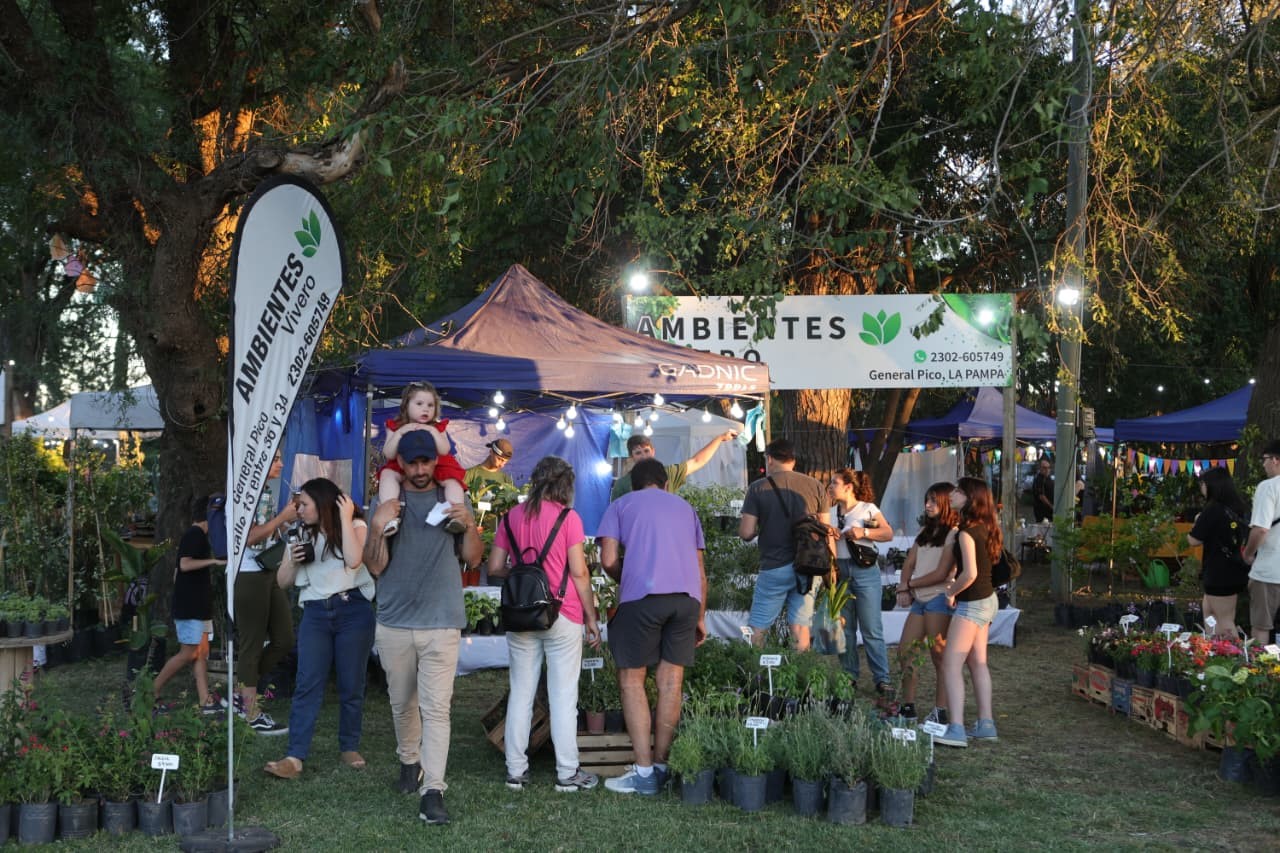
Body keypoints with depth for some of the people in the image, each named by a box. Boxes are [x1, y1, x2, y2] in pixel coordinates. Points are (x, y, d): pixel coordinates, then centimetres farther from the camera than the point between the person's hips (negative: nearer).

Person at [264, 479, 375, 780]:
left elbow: (354, 560, -18)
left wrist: (345, 518, -12)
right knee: (307, 685, -7)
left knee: (352, 685, 3)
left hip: (353, 611, -3)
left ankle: (349, 747, 18)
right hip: (315, 614, 3)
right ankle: (295, 756, -13)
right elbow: (283, 582, 17)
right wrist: (292, 560, -3)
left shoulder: (355, 526, 4)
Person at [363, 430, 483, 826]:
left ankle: (433, 791, -13)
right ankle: (409, 761, 38)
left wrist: (469, 525, -11)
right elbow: (375, 566, -1)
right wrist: (378, 527, -16)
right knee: (402, 703, 15)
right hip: (394, 621, 2)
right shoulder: (387, 504, 5)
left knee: (436, 708, -10)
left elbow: (473, 559, 6)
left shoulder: (454, 500, 7)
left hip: (441, 623, -2)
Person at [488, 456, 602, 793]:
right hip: (563, 615, -4)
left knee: (521, 693, 9)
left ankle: (516, 770, 12)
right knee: (564, 695, 2)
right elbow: (579, 572, -7)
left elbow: (495, 568, 4)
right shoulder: (568, 518, -5)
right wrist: (591, 617, 0)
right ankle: (567, 773, 6)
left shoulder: (512, 517, 6)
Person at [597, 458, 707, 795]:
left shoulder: (621, 505, 15)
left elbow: (609, 560, 2)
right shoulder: (685, 508, 26)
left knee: (631, 680, 4)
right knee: (671, 680, 9)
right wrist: (701, 618, 28)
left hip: (642, 595, -4)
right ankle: (661, 765, 10)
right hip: (687, 597, 4)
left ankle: (644, 771, -1)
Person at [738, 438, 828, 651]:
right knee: (800, 626, 5)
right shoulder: (815, 486, 5)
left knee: (757, 629, 4)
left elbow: (746, 533, -7)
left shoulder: (758, 488, -4)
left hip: (774, 567, -3)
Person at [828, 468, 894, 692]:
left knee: (871, 628, -6)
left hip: (864, 571, -5)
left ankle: (882, 678, -3)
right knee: (844, 628, 8)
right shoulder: (831, 513, 13)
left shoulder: (867, 509, -1)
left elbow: (888, 533, -6)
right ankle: (849, 676, 16)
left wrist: (864, 533, -17)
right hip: (839, 571, 5)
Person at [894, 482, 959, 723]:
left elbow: (941, 574, -11)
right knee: (904, 652, 6)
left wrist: (910, 586, -2)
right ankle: (908, 707, 14)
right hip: (919, 600, 8)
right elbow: (909, 563, 13)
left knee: (939, 657, -5)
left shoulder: (953, 534, -6)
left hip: (939, 598, -8)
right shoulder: (925, 531, 20)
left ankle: (940, 711, -1)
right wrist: (904, 588, -4)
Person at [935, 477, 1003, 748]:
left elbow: (970, 574, -25)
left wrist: (951, 592, -9)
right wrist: (955, 584, 6)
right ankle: (986, 724, 18)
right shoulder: (984, 527, 8)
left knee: (951, 664, -9)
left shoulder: (967, 532, -19)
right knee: (978, 663, 15)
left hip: (972, 604, -10)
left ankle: (956, 730, -14)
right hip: (987, 600, 10)